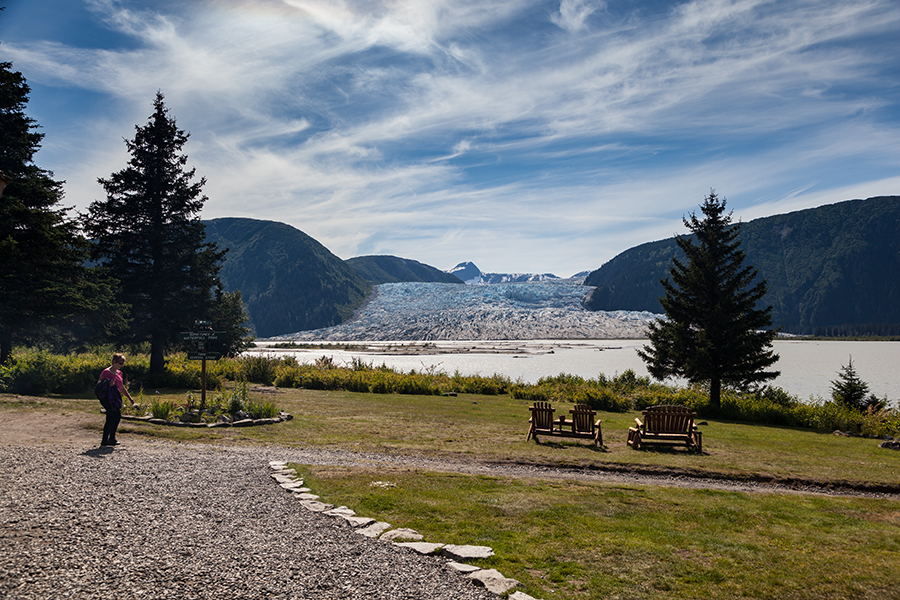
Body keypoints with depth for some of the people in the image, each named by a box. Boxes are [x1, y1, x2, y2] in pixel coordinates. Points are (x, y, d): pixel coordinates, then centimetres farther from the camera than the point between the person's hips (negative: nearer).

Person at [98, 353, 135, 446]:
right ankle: (112, 438, -10)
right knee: (117, 415, -17)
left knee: (110, 419, 8)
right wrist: (108, 384, -25)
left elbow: (122, 388, 24)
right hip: (107, 398, -8)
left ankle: (105, 440, 13)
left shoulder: (119, 373, 15)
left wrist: (130, 397, 22)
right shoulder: (106, 372, -8)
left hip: (116, 398, 8)